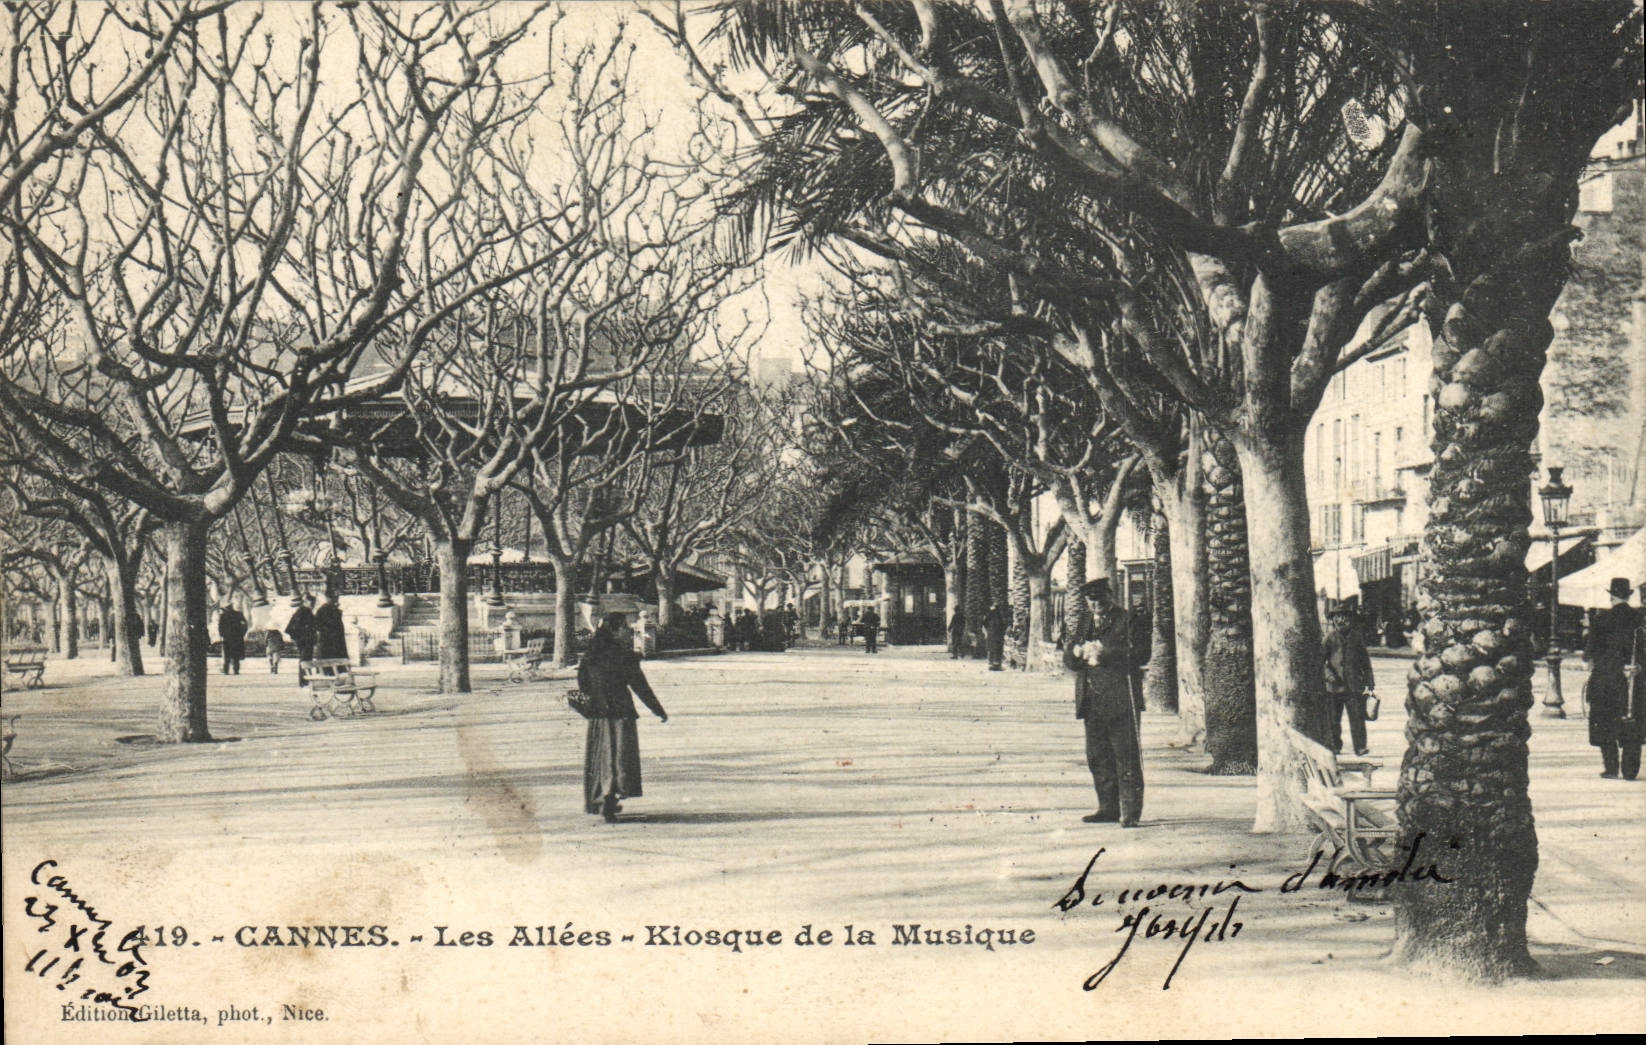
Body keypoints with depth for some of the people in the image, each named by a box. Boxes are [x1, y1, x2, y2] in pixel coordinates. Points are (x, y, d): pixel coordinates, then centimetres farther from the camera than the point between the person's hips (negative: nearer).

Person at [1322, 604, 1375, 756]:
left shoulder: (1356, 636, 11)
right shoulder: (1329, 637, 4)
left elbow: (1365, 659, 17)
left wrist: (1369, 680, 12)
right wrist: (1328, 674, -13)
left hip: (1355, 685, 1)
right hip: (1334, 686, -1)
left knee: (1358, 718, -3)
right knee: (1333, 720, 4)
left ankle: (1360, 747, 1)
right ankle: (1335, 746, 14)